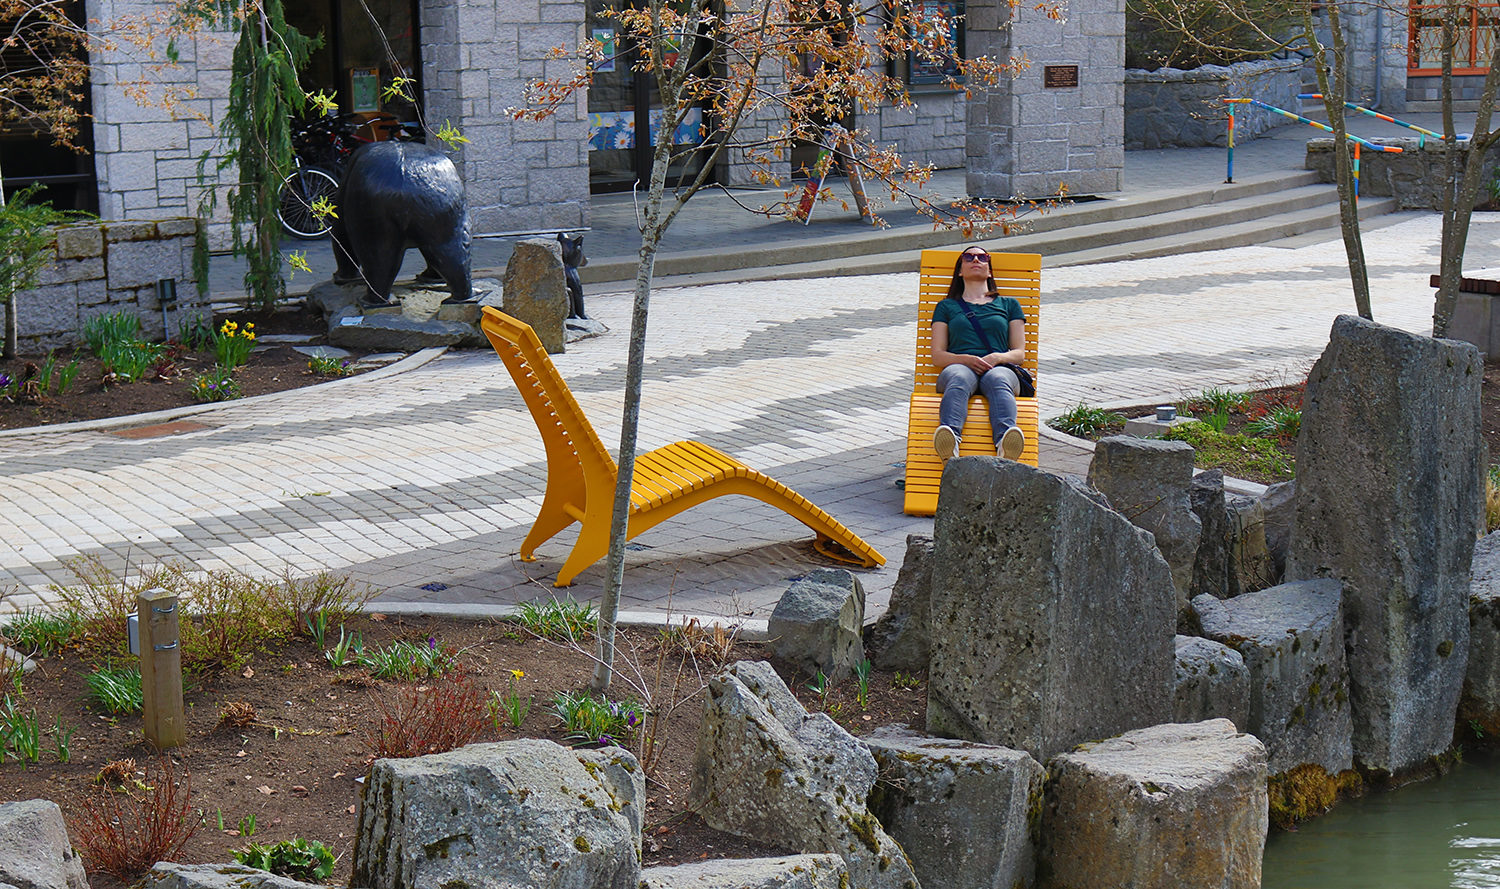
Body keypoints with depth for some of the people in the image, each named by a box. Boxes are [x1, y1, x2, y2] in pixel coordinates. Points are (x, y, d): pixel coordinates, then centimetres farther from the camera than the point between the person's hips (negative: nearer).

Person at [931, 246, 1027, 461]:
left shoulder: (1008, 305, 30)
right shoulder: (947, 306, 28)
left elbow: (1019, 353, 19)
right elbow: (937, 355, 15)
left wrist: (997, 357, -6)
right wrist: (966, 359, -7)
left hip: (999, 368, 0)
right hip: (959, 366, 0)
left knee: (998, 380, -39)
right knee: (959, 379, -40)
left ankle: (1005, 443, -70)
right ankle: (950, 441, -69)